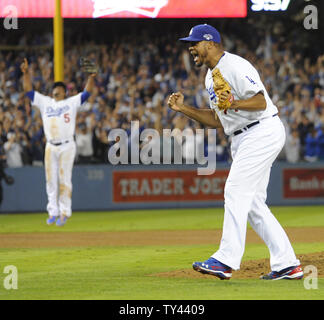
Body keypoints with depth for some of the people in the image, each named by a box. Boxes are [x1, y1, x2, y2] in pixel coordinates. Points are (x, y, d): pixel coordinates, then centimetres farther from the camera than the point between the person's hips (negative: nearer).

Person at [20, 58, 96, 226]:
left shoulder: (72, 102, 8)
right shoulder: (45, 102, 14)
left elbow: (86, 92, -1)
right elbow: (29, 90, 10)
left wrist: (91, 78, -18)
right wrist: (26, 73, -2)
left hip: (67, 146, -3)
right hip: (51, 147, 3)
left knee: (64, 179, -4)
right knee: (51, 179, 4)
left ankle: (64, 212, -2)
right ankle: (53, 212, 10)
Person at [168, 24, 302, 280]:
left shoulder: (235, 66, -14)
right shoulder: (212, 77, 17)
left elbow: (261, 102, -21)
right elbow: (218, 120, 20)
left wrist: (235, 104, -38)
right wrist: (183, 108, 12)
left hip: (263, 132, -10)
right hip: (243, 139, 10)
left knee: (236, 192, -17)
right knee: (253, 203, 7)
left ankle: (226, 260, -21)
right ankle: (287, 264, 8)